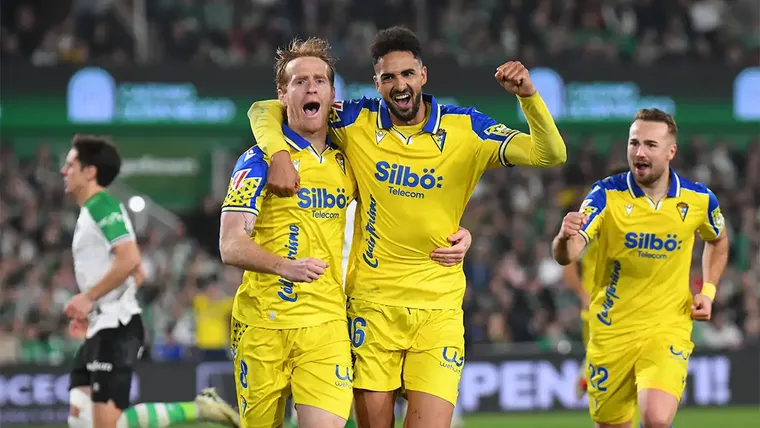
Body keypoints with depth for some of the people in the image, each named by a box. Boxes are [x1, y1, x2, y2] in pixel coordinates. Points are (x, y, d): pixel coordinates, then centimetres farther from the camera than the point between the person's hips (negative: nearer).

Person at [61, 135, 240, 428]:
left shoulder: (102, 206, -11)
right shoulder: (89, 212, 20)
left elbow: (129, 259, -25)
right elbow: (138, 275, 25)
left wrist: (88, 297, -18)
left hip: (116, 327, -10)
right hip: (101, 328, 10)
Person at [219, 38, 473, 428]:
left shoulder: (346, 161, 11)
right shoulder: (260, 159, -3)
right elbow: (231, 246, -10)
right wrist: (284, 265, -29)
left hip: (326, 323, 3)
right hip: (263, 322, -3)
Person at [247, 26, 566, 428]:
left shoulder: (466, 128, -2)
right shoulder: (358, 121, -1)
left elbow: (551, 155, -9)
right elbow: (264, 111, 5)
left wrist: (528, 96, -26)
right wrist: (279, 154, -16)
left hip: (439, 308, -1)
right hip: (371, 302, 1)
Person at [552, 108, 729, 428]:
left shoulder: (699, 200, -5)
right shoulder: (606, 195, -12)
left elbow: (718, 241, 19)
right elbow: (566, 257, -24)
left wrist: (708, 291, 4)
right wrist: (565, 239, -48)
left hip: (668, 329, -1)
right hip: (611, 332, 1)